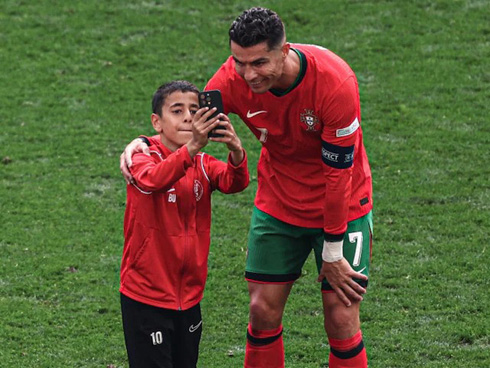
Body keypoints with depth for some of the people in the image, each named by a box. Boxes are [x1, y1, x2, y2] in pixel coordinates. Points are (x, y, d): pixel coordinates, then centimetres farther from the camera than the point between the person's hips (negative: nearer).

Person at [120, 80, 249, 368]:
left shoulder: (203, 163, 5)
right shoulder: (144, 158, -11)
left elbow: (234, 182, -15)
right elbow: (153, 179, -35)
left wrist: (236, 150, -38)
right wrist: (192, 146, -52)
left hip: (189, 295, 6)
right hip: (146, 297, -5)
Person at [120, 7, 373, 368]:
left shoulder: (334, 81, -30)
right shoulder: (233, 78, -19)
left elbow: (338, 170, -23)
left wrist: (332, 253, -17)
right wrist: (143, 143, -25)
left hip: (342, 206, -3)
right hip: (277, 206, 3)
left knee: (341, 319, -4)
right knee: (263, 311, 0)